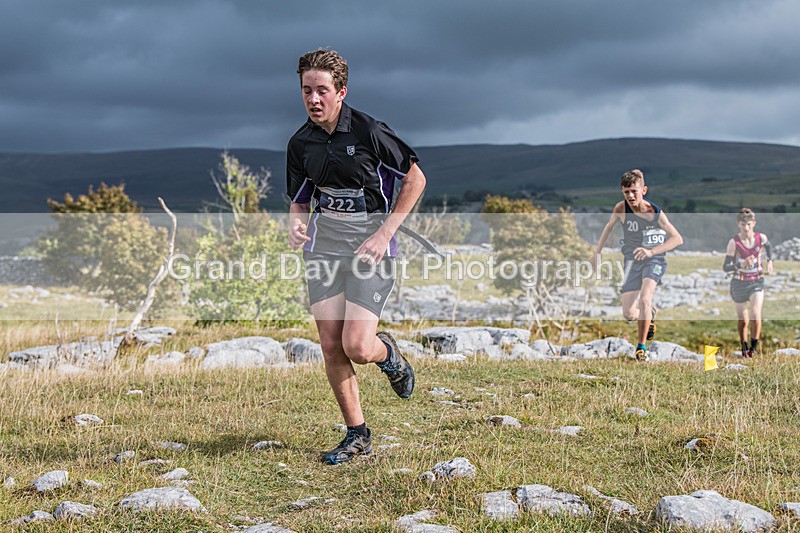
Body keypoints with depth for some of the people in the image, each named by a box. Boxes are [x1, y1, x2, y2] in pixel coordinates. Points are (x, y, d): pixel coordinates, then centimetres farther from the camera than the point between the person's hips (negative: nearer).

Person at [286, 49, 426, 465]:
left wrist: (385, 233, -9)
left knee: (357, 348, -14)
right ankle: (357, 434, 15)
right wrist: (296, 225, -8)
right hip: (323, 243, 5)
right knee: (331, 347, 0)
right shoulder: (300, 143, 5)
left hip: (370, 244, -5)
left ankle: (387, 353, 24)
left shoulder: (368, 131, -11)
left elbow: (415, 179, -3)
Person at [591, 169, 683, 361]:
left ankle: (641, 346, -7)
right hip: (632, 261, 3)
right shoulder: (621, 208, -11)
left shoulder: (656, 213, -19)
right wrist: (597, 252, 13)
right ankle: (650, 313, 33)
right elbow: (609, 226, 10)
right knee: (629, 314, -5)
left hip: (654, 260, -3)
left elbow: (677, 239, -20)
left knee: (644, 300, -28)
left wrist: (651, 251, -32)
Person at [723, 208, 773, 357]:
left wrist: (769, 261, 14)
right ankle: (744, 348, 31)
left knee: (756, 314, -20)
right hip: (739, 283, -1)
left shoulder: (761, 238, -7)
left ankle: (754, 346, -2)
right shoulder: (734, 242, -16)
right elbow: (726, 267, -16)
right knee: (743, 320, 10)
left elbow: (768, 245, 19)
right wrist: (742, 264, -31)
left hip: (757, 282, 1)